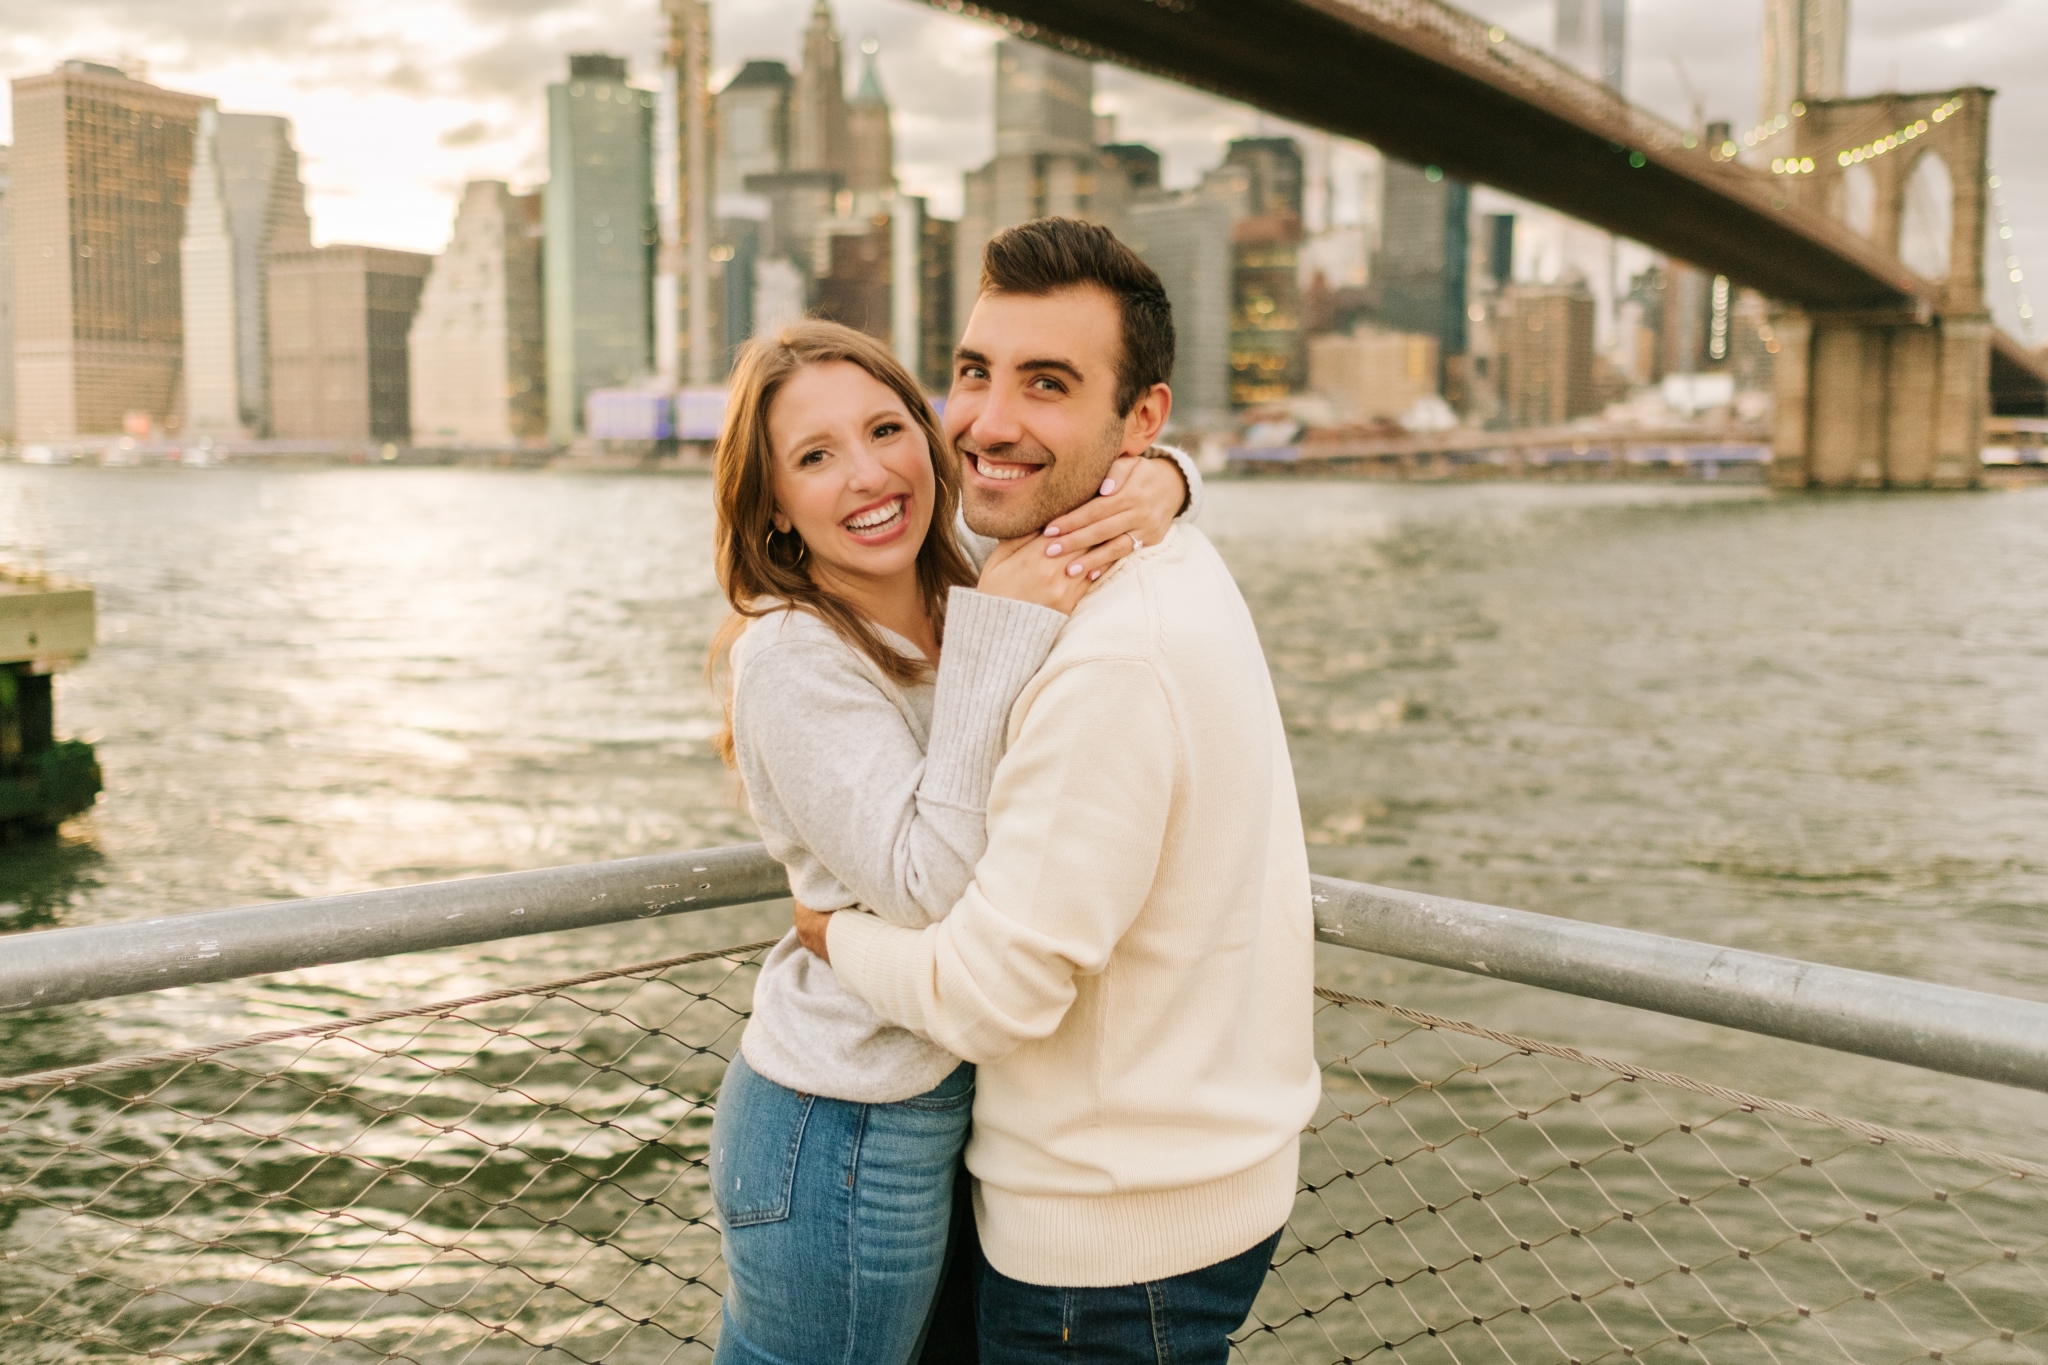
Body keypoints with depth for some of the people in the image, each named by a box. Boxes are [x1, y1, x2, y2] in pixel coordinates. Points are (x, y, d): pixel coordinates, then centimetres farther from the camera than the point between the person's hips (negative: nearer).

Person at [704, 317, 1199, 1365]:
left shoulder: (961, 585, 1)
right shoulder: (791, 656, -20)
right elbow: (930, 890, -26)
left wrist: (1156, 480, -15)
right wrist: (996, 634, -27)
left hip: (928, 1097, 8)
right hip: (848, 1137, -7)